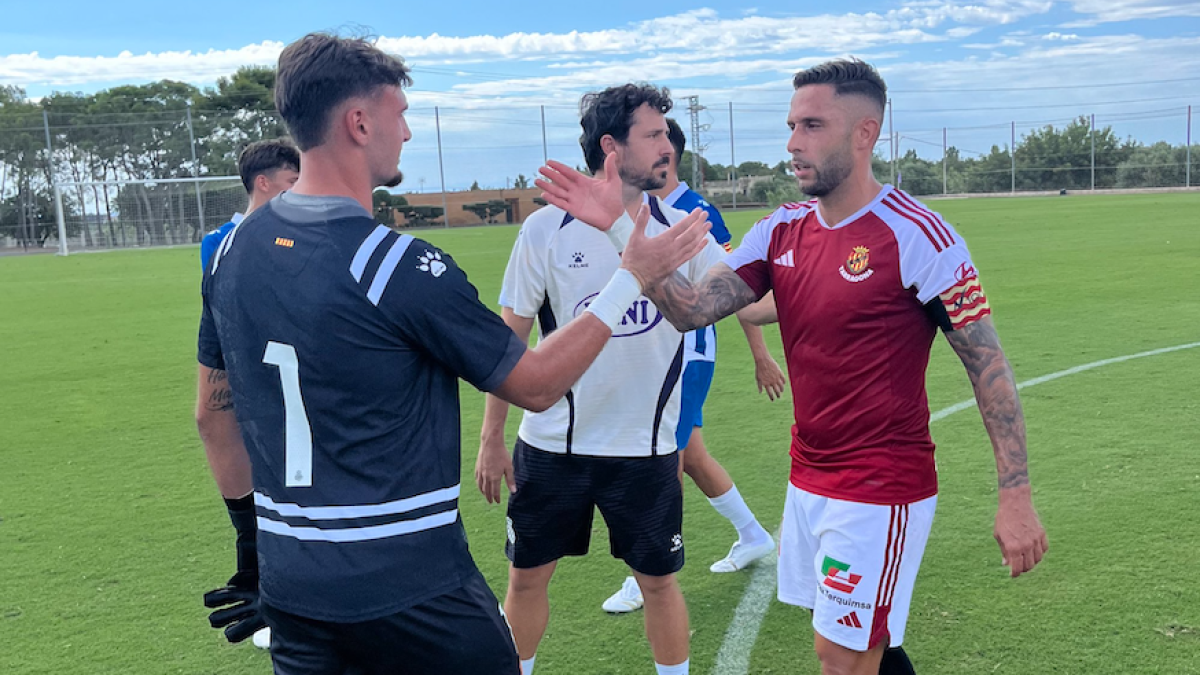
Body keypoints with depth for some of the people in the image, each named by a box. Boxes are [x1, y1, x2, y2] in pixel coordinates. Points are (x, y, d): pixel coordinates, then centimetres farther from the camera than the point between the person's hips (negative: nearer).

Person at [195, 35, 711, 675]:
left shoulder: (232, 249, 1)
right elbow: (535, 385, -9)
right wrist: (631, 278, -2)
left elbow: (214, 412, 11)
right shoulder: (403, 267, -20)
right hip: (407, 592, -6)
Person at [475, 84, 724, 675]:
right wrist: (490, 438, 0)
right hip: (550, 447, 0)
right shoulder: (547, 229, -7)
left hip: (646, 448, 1)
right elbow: (509, 338, -1)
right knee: (526, 576, 12)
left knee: (658, 579, 12)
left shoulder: (681, 231, -2)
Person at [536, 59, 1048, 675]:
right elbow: (691, 308, -5)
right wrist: (621, 229, -16)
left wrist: (1016, 495, -14)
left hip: (883, 492, -6)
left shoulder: (916, 236, -15)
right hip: (809, 480, 6)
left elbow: (988, 365, -12)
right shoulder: (782, 230, 3)